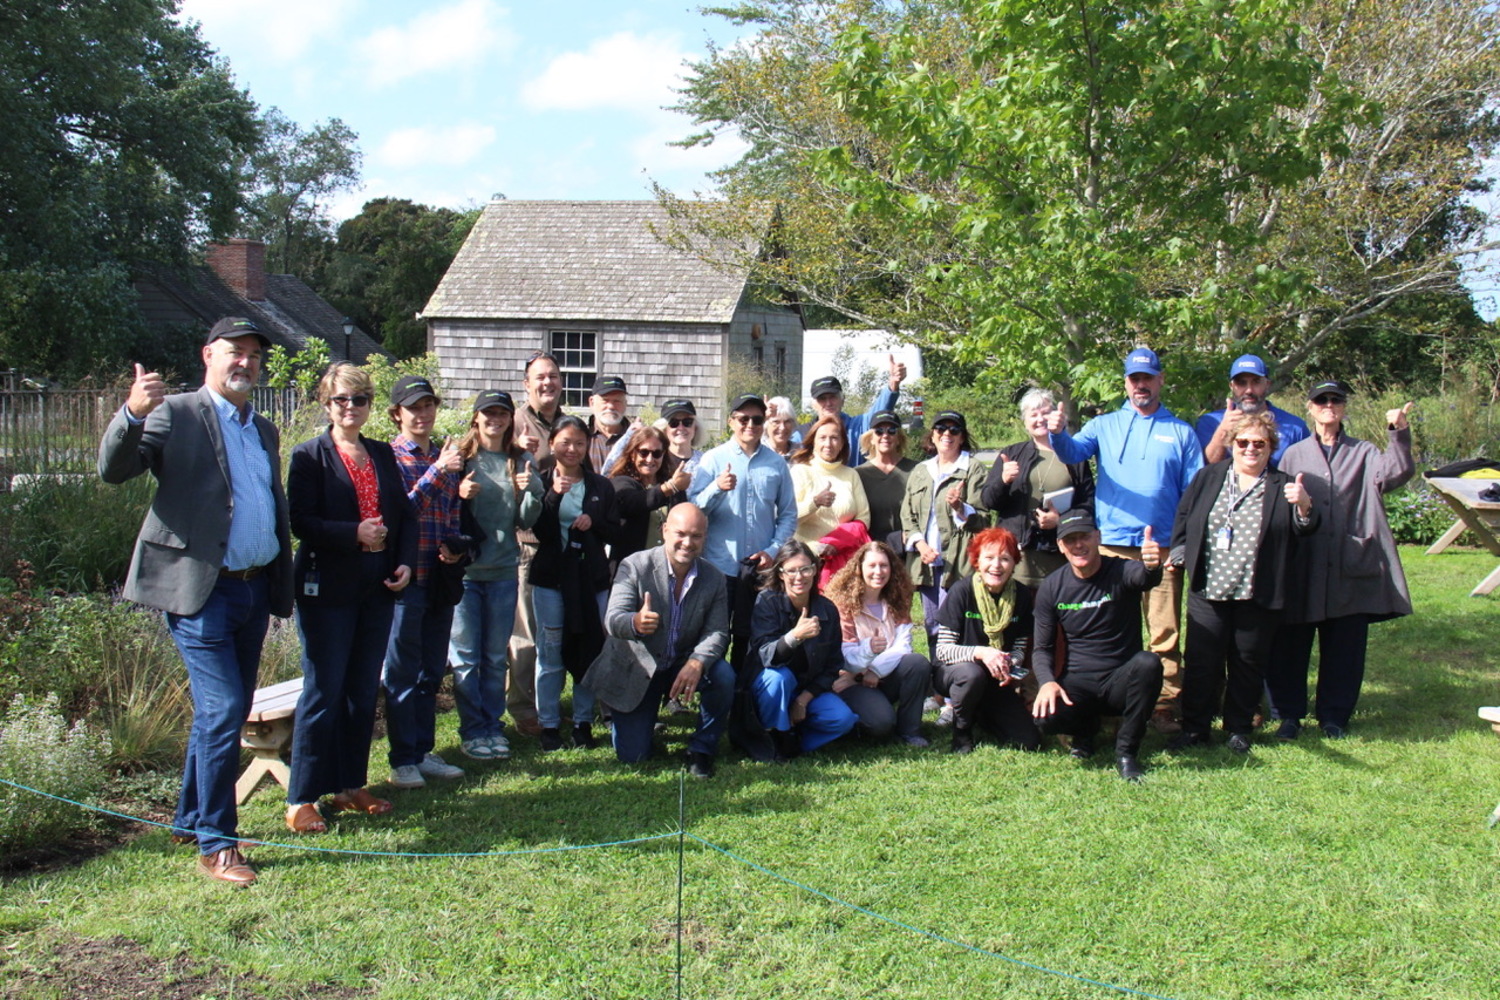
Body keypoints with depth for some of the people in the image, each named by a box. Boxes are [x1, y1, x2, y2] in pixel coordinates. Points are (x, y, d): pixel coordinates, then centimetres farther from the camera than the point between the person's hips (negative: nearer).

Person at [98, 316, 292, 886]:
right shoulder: (175, 414, -4)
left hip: (255, 588, 7)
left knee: (226, 712, 14)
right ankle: (215, 843, 1)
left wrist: (281, 589, 16)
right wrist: (131, 414, -35)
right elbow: (113, 470, -16)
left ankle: (190, 820, 29)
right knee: (222, 711, -10)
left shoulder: (264, 431, 17)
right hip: (200, 588, -7)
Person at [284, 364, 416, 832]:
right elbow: (301, 522, -11)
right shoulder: (309, 456, -3)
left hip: (377, 590, 6)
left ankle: (351, 786, 22)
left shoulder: (383, 454, 14)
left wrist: (405, 562, 0)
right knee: (323, 693, -3)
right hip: (327, 590, -6)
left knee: (364, 692, 11)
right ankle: (301, 800, 5)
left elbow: (406, 514, 15)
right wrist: (354, 535, -21)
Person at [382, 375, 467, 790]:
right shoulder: (389, 457, -6)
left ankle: (424, 751, 22)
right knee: (402, 672, 1)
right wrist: (437, 471, -21)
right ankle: (402, 759, 9)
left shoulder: (446, 456, 13)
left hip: (441, 576, 6)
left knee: (432, 671, 12)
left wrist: (453, 547, 1)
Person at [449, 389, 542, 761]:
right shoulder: (460, 458, -1)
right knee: (465, 656, 2)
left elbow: (526, 521, 4)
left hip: (504, 570, 3)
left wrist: (532, 492, -15)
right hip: (463, 569, -3)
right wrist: (458, 494, -20)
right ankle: (471, 731, 12)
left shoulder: (521, 461, 7)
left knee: (495, 656, 11)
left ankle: (493, 726, 22)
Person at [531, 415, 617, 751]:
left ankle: (584, 722, 15)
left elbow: (613, 532, 9)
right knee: (550, 653, 2)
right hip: (551, 575, -2)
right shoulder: (540, 482, 1)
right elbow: (534, 529, -10)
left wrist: (593, 522, -10)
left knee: (590, 652, 4)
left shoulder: (601, 486, 8)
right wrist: (554, 496, -21)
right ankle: (549, 725, 11)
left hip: (591, 576, 2)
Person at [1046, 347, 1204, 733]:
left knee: (1165, 633, -2)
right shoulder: (1104, 426, 12)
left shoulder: (1181, 433, 11)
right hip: (1112, 545, 0)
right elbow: (1073, 452, -6)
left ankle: (1166, 708, 5)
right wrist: (1058, 433, -29)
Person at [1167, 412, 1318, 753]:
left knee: (1248, 664, 8)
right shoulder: (1208, 478, 10)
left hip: (1258, 596, -1)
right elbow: (1183, 519, 13)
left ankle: (1239, 729, 22)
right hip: (1207, 591, 1)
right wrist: (1179, 555, 1)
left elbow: (1304, 527, -2)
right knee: (1201, 662, 3)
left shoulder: (1283, 487, 6)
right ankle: (1194, 728, 13)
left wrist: (1303, 505, -22)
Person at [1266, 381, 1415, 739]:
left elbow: (1395, 473, -10)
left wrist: (1399, 434, -22)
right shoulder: (1294, 455, 12)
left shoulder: (1363, 454, 10)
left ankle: (1334, 716, 17)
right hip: (1303, 568, 0)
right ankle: (1289, 713, 14)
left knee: (1344, 648, 4)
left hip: (1350, 568, 0)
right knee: (1291, 645, 2)